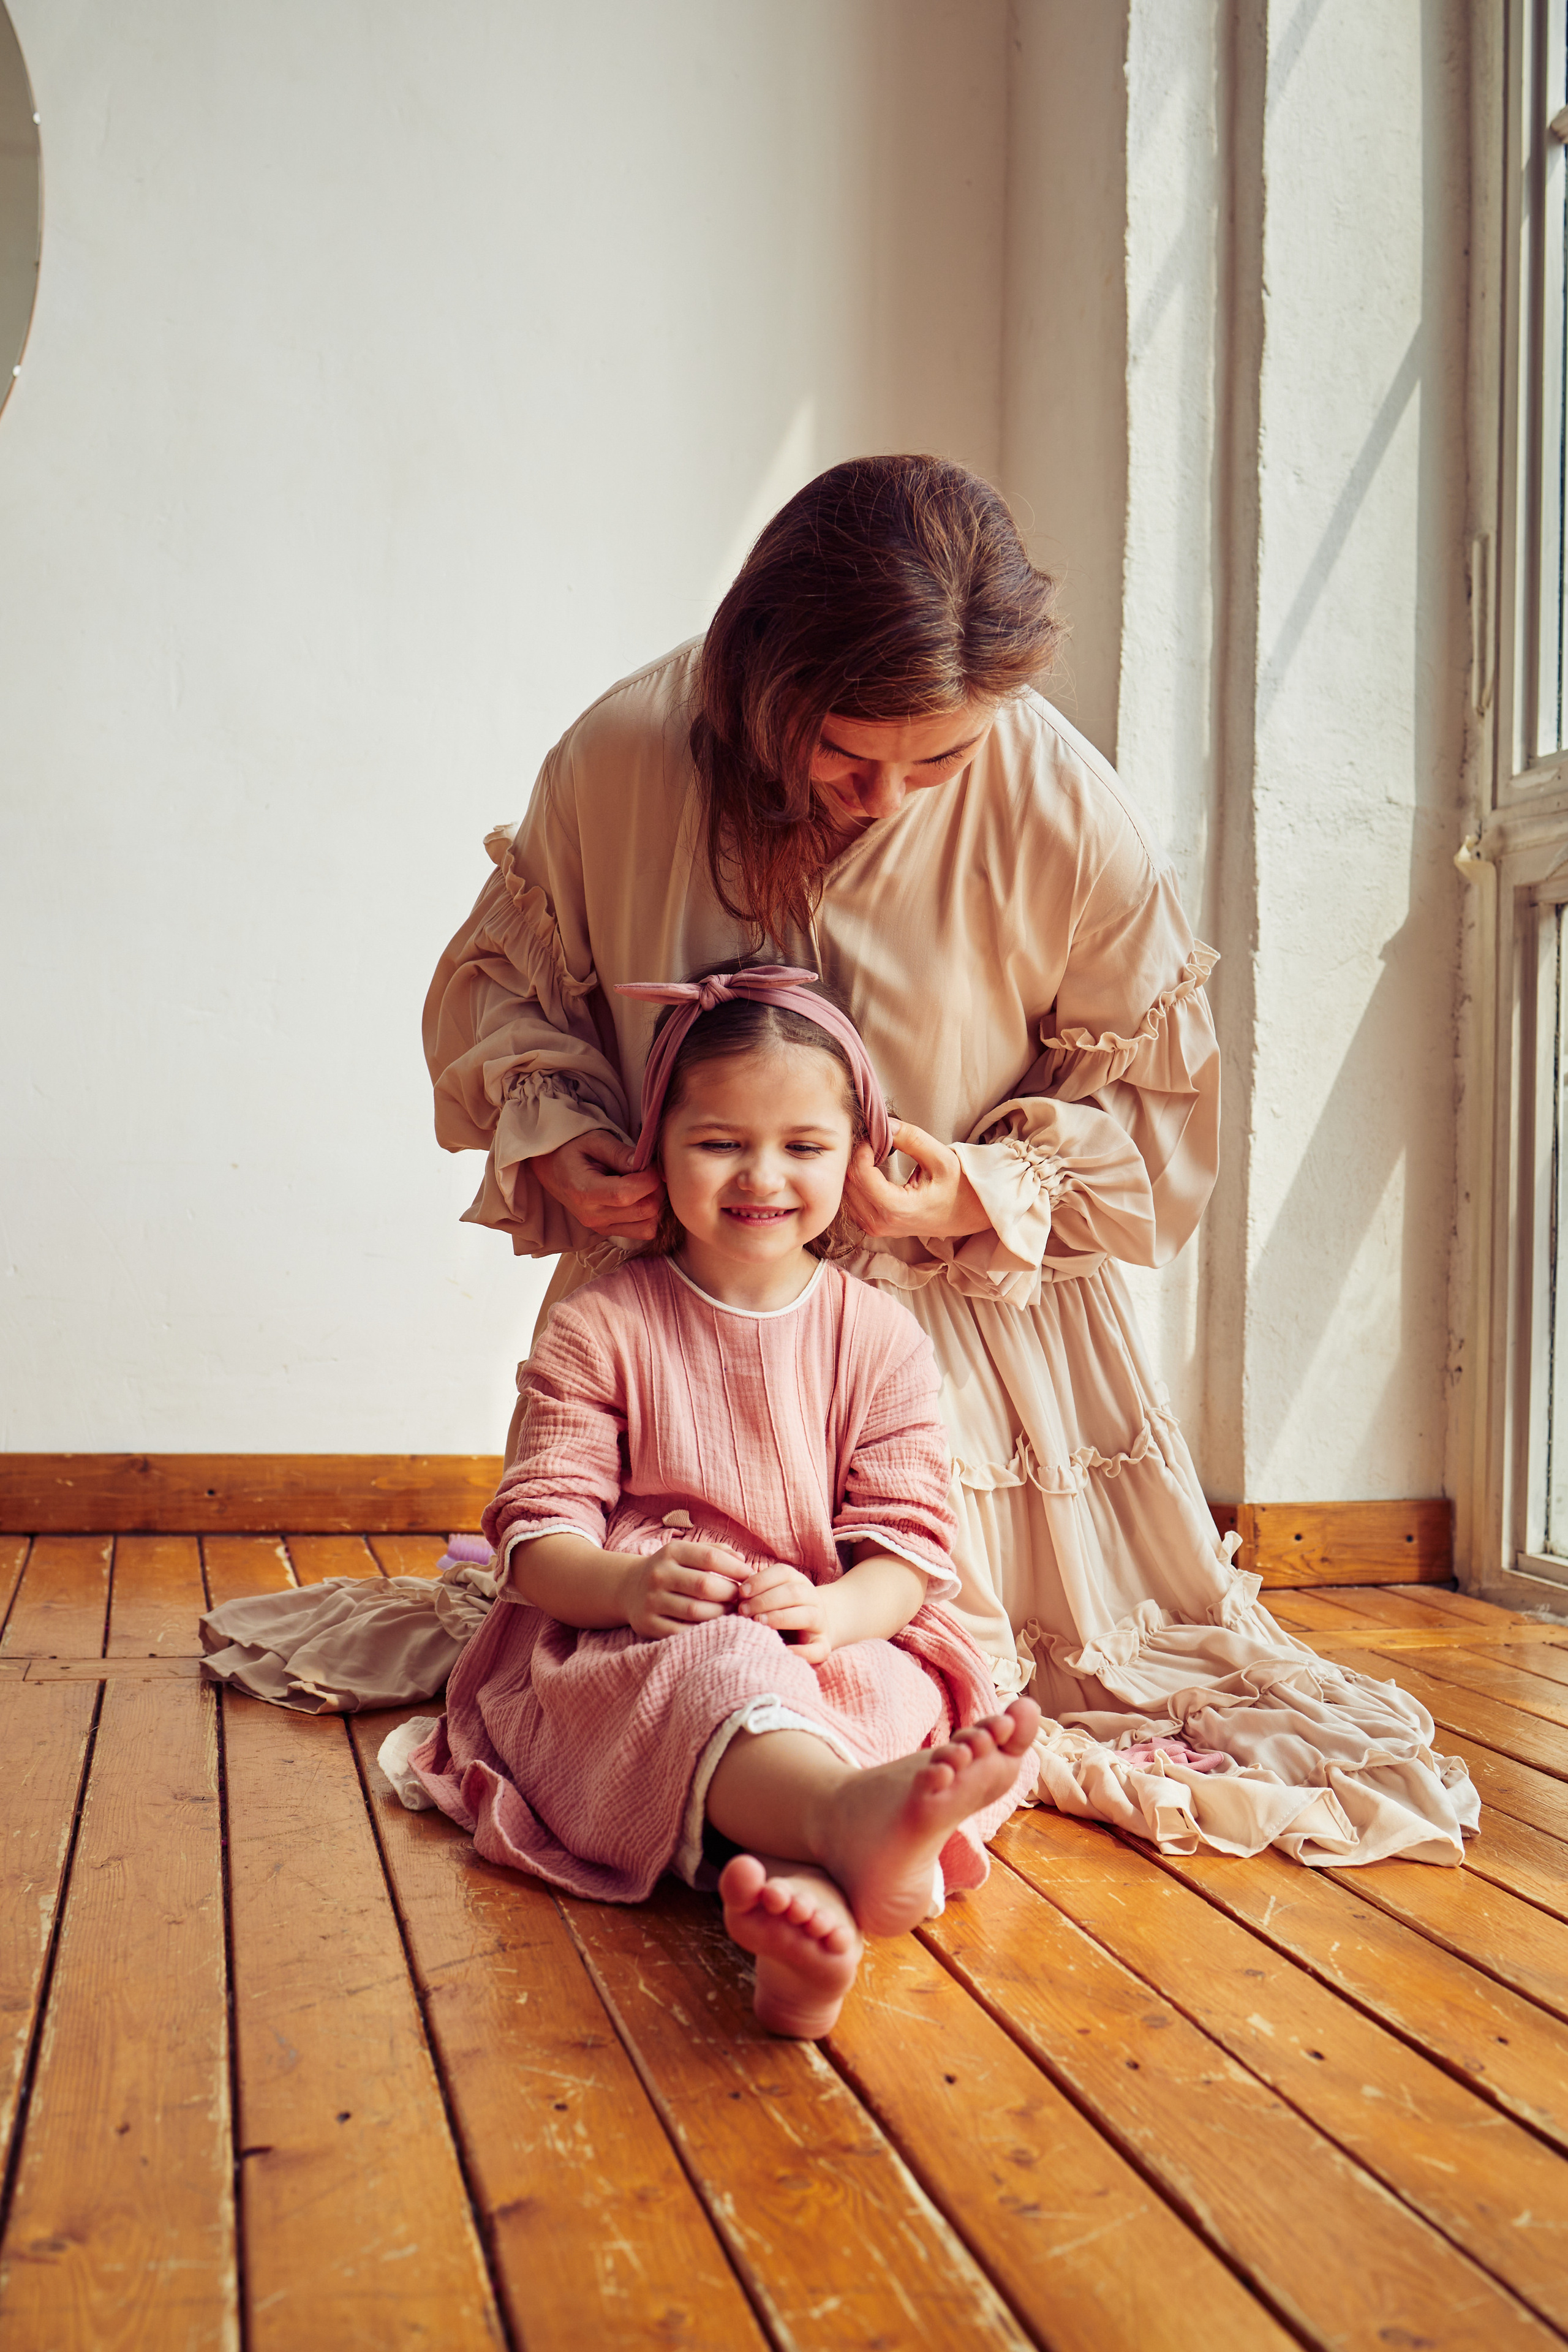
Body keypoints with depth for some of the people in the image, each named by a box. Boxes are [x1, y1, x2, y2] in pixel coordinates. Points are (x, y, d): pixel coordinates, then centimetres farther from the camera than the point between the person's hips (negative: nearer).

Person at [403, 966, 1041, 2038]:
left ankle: (809, 1894, -64)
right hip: (628, 1654, -2)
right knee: (710, 1675, -39)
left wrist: (834, 1609, -22)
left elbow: (912, 1537, 2)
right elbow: (536, 1529, -2)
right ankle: (849, 1815, -72)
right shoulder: (601, 1329, 4)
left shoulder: (881, 1336, 8)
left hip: (835, 1650, 3)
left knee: (896, 1696, -34)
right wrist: (628, 1584, -26)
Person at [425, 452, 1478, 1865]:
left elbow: (1154, 1102, -5)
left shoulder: (1065, 809, -18)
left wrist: (994, 1195, -22)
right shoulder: (619, 757, -16)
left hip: (975, 1304, 0)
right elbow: (498, 982, 3)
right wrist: (551, 1140, -16)